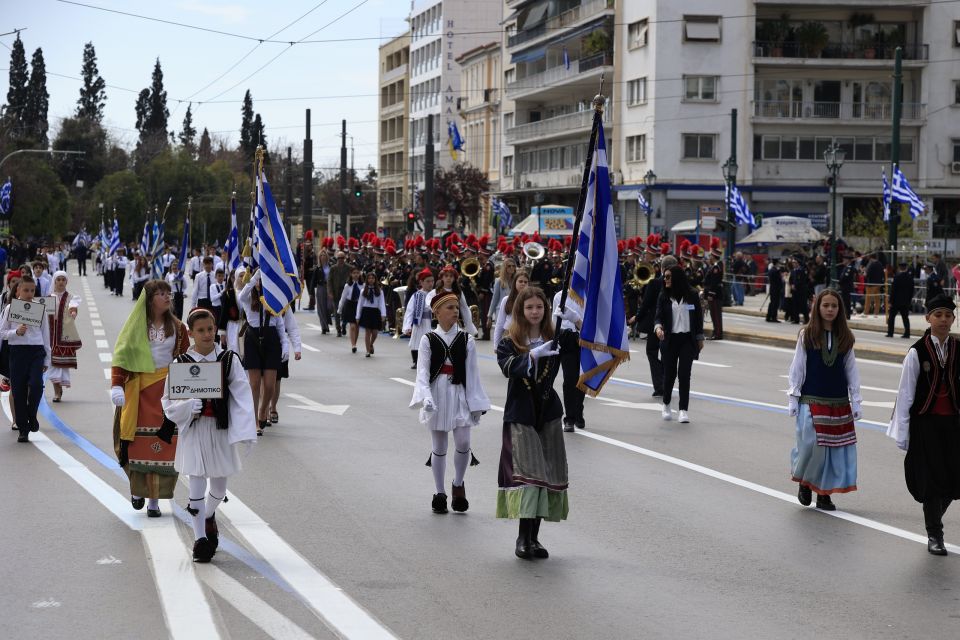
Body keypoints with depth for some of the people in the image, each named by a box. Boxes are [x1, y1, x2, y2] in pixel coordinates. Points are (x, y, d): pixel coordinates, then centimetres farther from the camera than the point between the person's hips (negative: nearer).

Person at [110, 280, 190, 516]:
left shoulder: (176, 327, 9)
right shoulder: (136, 325, 3)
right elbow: (121, 355, -3)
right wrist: (116, 385, -14)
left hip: (168, 389, 1)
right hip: (140, 389, -1)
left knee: (164, 444, -6)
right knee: (139, 443, -3)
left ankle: (154, 499, -1)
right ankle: (137, 488, 20)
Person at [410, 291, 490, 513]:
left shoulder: (466, 340, 2)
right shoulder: (428, 340, -2)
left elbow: (472, 373, 3)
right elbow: (422, 371, -8)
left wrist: (476, 403, 1)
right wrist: (426, 396, -23)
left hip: (459, 394, 1)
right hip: (437, 394, -1)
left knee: (463, 443, -9)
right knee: (439, 447, 7)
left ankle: (458, 484, 16)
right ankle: (440, 493, 17)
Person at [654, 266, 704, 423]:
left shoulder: (692, 296, 0)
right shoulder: (664, 297, 2)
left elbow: (698, 317, 6)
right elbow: (658, 316, -5)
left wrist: (700, 338, 7)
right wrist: (658, 327, -27)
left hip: (688, 339, -1)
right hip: (670, 339, 1)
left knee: (684, 374, -8)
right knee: (669, 373, 7)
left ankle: (683, 410, -5)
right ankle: (666, 405, 29)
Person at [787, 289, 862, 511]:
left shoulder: (845, 337, 5)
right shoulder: (807, 335, -2)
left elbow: (851, 370, 8)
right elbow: (797, 367, 0)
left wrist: (855, 401, 5)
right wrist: (793, 398, -3)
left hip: (838, 402, 3)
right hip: (811, 401, -3)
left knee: (835, 448, 2)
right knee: (811, 444, -10)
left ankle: (824, 493, 12)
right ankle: (804, 482, 17)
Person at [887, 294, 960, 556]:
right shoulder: (917, 352, -9)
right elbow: (905, 393, -5)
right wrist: (901, 431, -5)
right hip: (925, 423, -3)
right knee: (931, 478, 1)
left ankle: (933, 521, 31)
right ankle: (934, 536, 17)